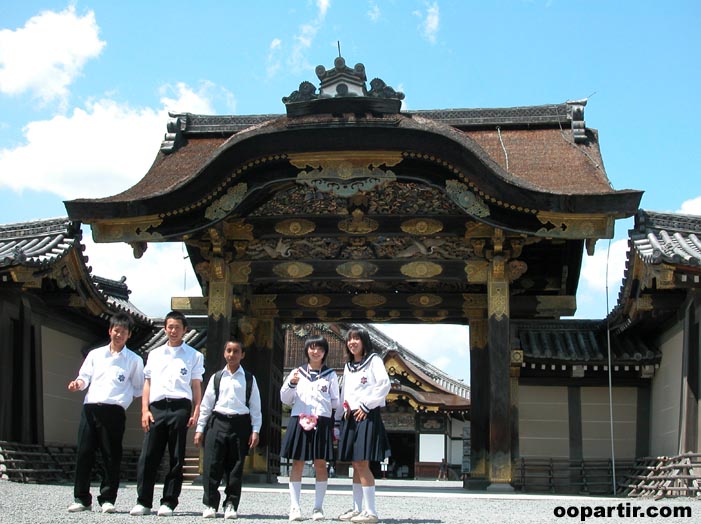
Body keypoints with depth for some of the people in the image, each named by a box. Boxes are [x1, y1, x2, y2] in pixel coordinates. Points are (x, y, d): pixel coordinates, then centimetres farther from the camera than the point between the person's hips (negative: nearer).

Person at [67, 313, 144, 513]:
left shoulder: (134, 360, 11)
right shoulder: (95, 354, 18)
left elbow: (138, 389, 14)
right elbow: (85, 376, 11)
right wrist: (79, 383, -7)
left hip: (114, 410, -2)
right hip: (90, 407, 2)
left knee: (111, 455, -1)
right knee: (84, 452, 0)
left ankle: (107, 499, 8)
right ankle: (82, 498, 9)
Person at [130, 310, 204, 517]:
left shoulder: (193, 356, 13)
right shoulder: (154, 354, 19)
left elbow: (196, 386, 8)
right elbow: (147, 384, 16)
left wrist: (195, 412, -4)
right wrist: (145, 410, 4)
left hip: (179, 407, -2)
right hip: (156, 407, 2)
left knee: (176, 458, 0)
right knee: (148, 455, -3)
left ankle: (169, 502, 5)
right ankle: (143, 502, 3)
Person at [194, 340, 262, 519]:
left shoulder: (249, 379, 8)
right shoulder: (216, 378, 11)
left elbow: (255, 407, 6)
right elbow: (206, 405, 11)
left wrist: (255, 430, -2)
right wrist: (200, 429, 6)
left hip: (240, 424, 0)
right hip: (217, 422, 1)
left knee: (236, 467, 3)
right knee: (211, 465, -4)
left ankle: (231, 505, 13)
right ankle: (210, 504, 6)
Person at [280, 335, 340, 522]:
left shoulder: (330, 375, 10)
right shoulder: (297, 372, 10)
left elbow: (335, 402, 13)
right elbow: (285, 399, 8)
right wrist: (291, 384, -8)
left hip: (322, 422, 0)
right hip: (299, 421, 0)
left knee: (320, 464, -1)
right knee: (297, 463, -1)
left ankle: (318, 507, 5)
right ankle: (294, 507, 1)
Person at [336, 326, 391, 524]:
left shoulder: (373, 360, -1)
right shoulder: (348, 366, 20)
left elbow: (384, 385, -12)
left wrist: (366, 406, -13)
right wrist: (341, 414, 14)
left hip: (367, 416, -7)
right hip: (350, 417, 7)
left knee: (362, 463, -12)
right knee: (356, 464, 8)